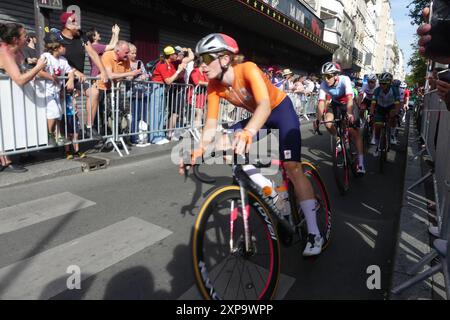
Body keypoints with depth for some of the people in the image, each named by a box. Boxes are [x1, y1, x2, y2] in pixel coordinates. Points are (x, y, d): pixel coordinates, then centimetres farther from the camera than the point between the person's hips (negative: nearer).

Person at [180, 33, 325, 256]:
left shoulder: (248, 69, -32)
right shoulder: (214, 85, -15)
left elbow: (265, 104, -48)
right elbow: (211, 123, -17)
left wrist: (248, 133, -65)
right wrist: (200, 150, -33)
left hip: (281, 110, -6)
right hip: (258, 115, 6)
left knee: (292, 166, -19)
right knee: (230, 148, -9)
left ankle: (314, 234, -11)